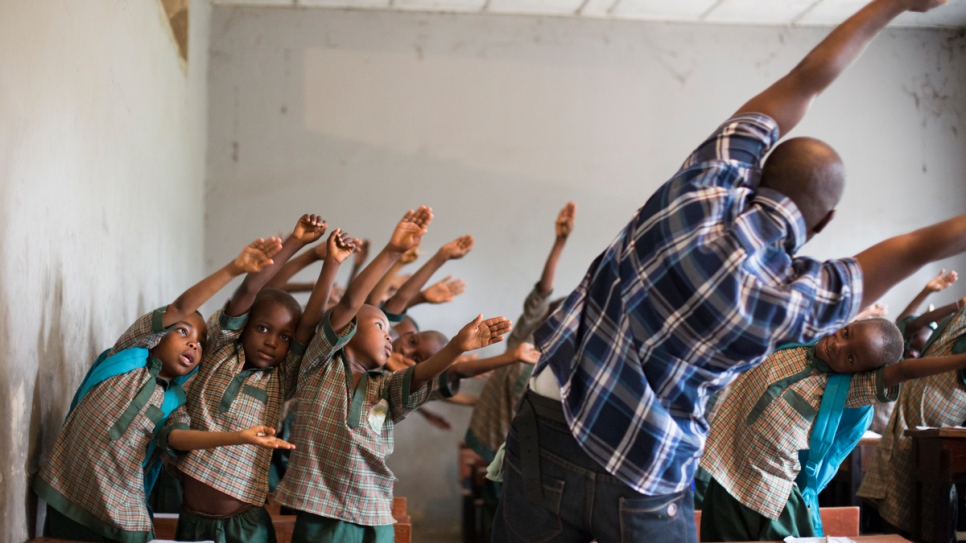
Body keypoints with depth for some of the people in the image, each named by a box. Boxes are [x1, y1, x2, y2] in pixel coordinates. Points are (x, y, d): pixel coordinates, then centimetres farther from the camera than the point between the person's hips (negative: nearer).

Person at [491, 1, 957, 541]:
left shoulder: (707, 183, -8)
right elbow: (912, 249, 4)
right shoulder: (798, 298, -12)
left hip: (545, 435, 3)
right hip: (644, 483, -2)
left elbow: (806, 80, 5)